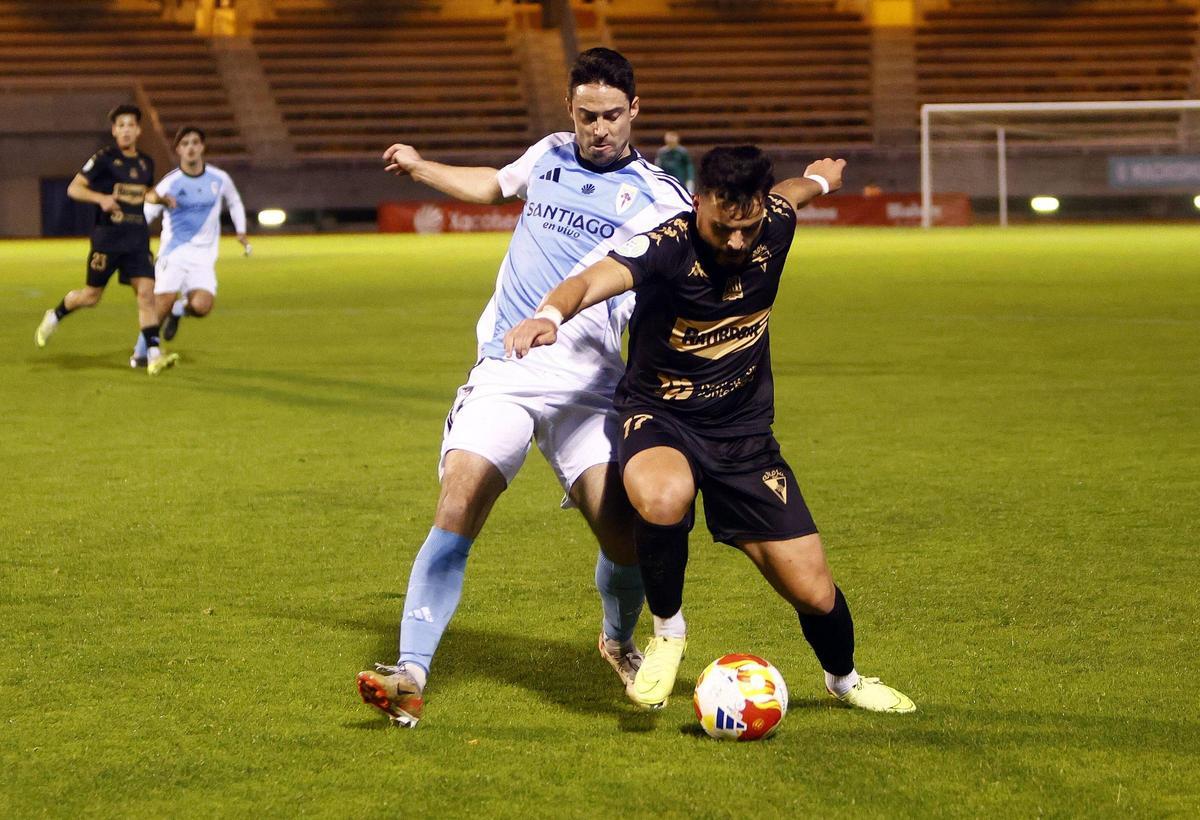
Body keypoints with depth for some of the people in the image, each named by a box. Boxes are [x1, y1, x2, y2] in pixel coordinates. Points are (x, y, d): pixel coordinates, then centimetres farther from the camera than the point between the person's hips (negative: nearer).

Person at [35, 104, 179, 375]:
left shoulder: (146, 163, 11)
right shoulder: (104, 158, -6)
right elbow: (74, 188, -7)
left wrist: (161, 199, 7)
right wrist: (101, 198, -23)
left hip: (137, 239, 4)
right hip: (107, 237, -4)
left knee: (146, 292, -11)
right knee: (91, 296, 5)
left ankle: (154, 355, -14)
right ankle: (55, 316, 35)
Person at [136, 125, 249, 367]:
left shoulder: (219, 179, 3)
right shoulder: (169, 184, -6)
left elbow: (234, 202, 24)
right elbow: (144, 216, -1)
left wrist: (241, 232, 16)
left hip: (203, 257, 2)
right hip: (173, 253, -2)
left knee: (201, 306, -20)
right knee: (162, 305, -16)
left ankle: (179, 309, 17)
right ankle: (141, 353, 5)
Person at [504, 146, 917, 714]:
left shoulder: (775, 225, -9)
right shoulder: (669, 246, -25)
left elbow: (794, 190, 16)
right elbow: (597, 279, -44)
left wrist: (821, 176, 41)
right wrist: (551, 315, -66)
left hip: (745, 432, 4)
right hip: (660, 418, -4)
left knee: (814, 593, -1)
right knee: (663, 498, -41)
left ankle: (845, 678, 36)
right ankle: (667, 631, -10)